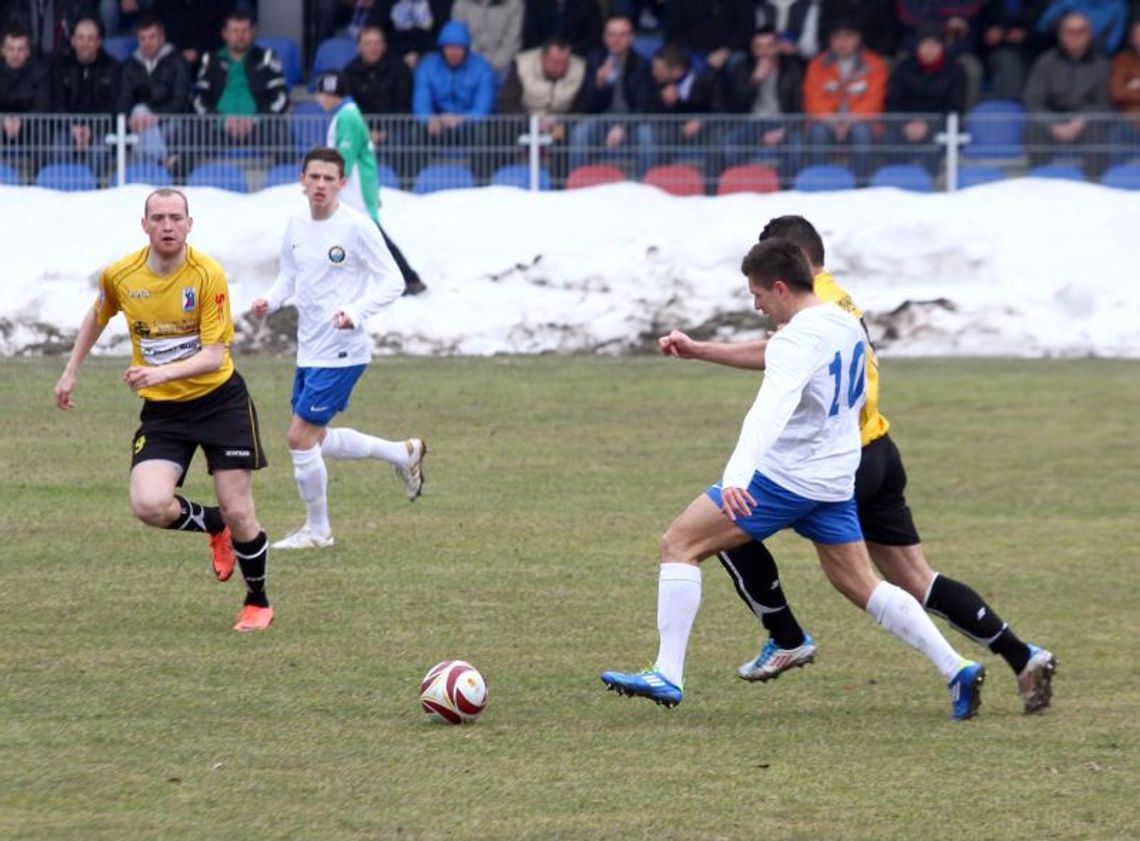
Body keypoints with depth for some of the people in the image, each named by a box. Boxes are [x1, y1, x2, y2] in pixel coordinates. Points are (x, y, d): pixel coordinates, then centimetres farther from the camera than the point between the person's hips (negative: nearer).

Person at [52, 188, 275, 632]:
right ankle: (212, 525, 15)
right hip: (162, 410, 3)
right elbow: (97, 316, 17)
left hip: (220, 400, -3)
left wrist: (162, 372, -36)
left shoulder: (207, 275, -17)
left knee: (238, 514, -5)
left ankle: (258, 602, 22)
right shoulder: (119, 275, -7)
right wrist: (71, 372, 20)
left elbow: (215, 356, -21)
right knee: (149, 504, -19)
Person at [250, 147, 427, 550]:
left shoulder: (356, 227, -14)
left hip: (341, 352, -8)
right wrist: (270, 301, -1)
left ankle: (317, 530, 9)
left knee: (301, 438, -8)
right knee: (316, 440, 16)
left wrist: (357, 312, -28)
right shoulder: (296, 227, 7)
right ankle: (404, 454, 34)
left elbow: (392, 281, -12)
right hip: (309, 349, 8)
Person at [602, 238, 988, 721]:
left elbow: (771, 410, -35)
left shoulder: (796, 341, -19)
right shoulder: (847, 325, 8)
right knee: (860, 585, 16)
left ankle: (667, 676, -10)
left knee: (679, 544, -5)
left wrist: (737, 476, -48)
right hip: (836, 480, 9)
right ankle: (955, 669, 7)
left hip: (786, 478, -9)